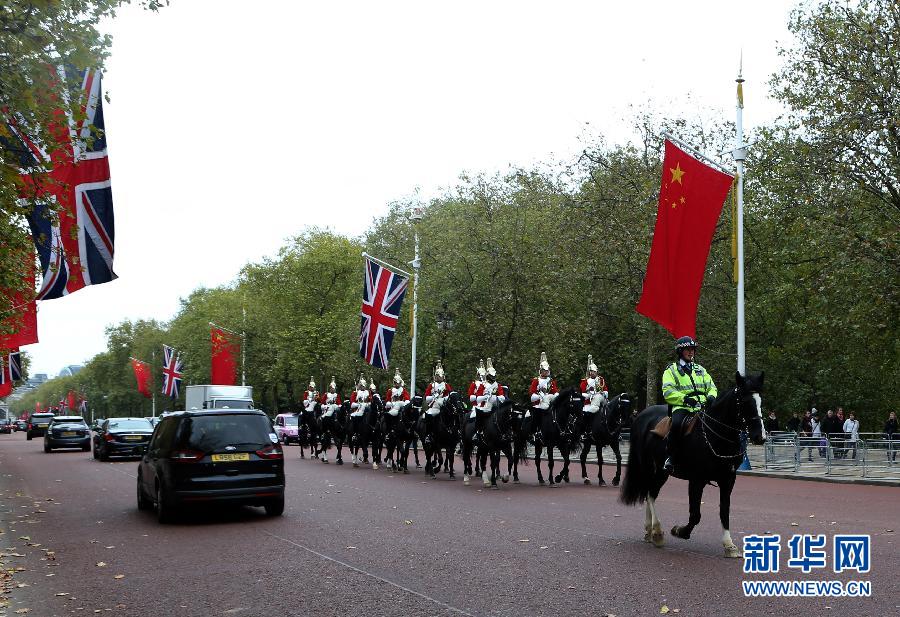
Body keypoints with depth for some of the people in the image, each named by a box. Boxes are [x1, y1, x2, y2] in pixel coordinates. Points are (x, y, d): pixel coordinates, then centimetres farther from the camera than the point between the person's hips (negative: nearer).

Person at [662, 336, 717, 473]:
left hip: (702, 406, 5)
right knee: (677, 424, -35)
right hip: (681, 407, -4)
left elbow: (711, 386, 21)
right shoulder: (671, 370, 8)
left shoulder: (700, 369, 24)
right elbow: (667, 391, -5)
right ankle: (670, 457, -23)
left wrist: (711, 396, -3)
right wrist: (684, 398, -20)